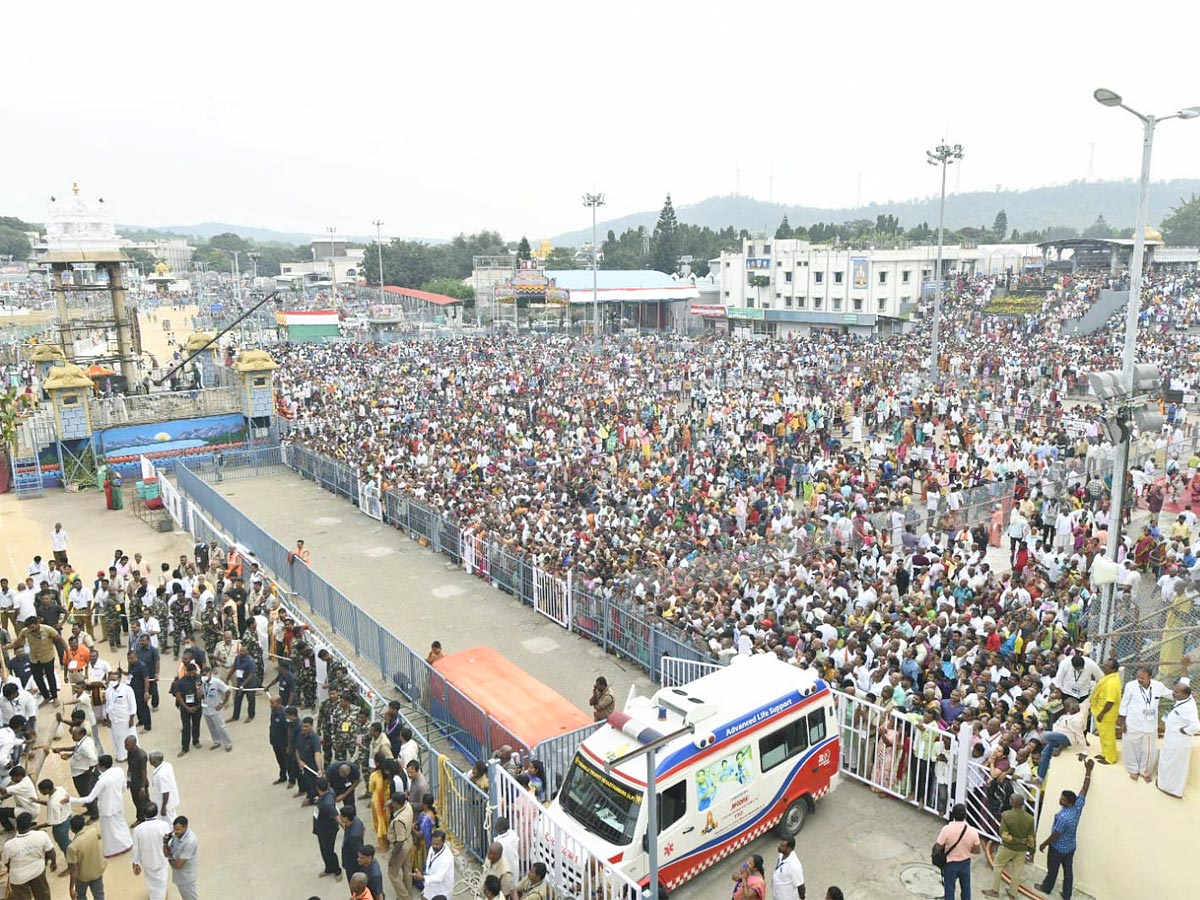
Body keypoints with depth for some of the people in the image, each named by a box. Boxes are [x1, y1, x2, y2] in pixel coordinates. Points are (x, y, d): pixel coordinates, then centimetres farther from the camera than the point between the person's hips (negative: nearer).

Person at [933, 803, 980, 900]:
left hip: (950, 863, -2)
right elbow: (977, 850, -5)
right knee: (966, 888, 23)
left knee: (949, 889, 14)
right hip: (965, 863, 2)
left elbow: (938, 847, -17)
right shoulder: (972, 831, -19)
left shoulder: (947, 829, -26)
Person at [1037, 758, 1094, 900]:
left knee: (1052, 870, 16)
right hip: (1070, 847, 7)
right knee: (1068, 871, 18)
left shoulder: (1063, 817, -36)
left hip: (1058, 848, -6)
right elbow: (1084, 789, -9)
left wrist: (1044, 844, -10)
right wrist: (1088, 771, -3)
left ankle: (1046, 888, 37)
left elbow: (1055, 835, -26)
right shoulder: (1078, 807, -18)